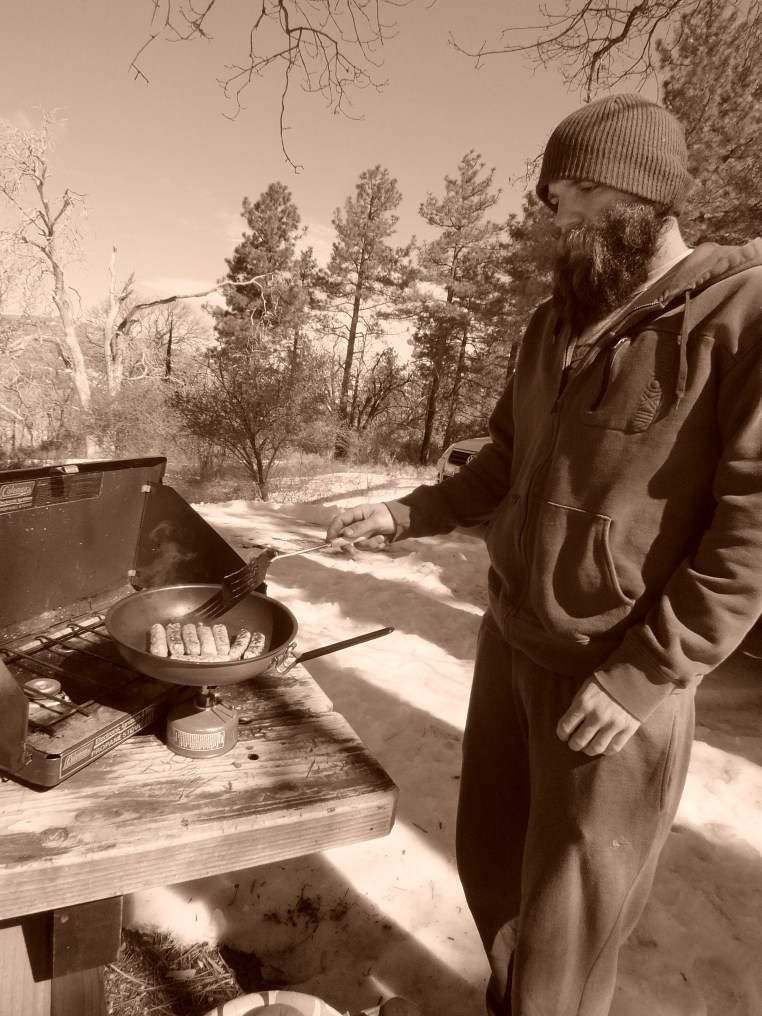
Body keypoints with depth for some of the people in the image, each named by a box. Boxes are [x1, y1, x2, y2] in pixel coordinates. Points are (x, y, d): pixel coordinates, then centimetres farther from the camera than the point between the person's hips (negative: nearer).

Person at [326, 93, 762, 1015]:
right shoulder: (558, 321, 7)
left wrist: (637, 681, -19)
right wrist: (405, 515, 5)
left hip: (619, 678, -6)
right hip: (508, 640, 7)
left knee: (567, 920, 9)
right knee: (489, 852, 23)